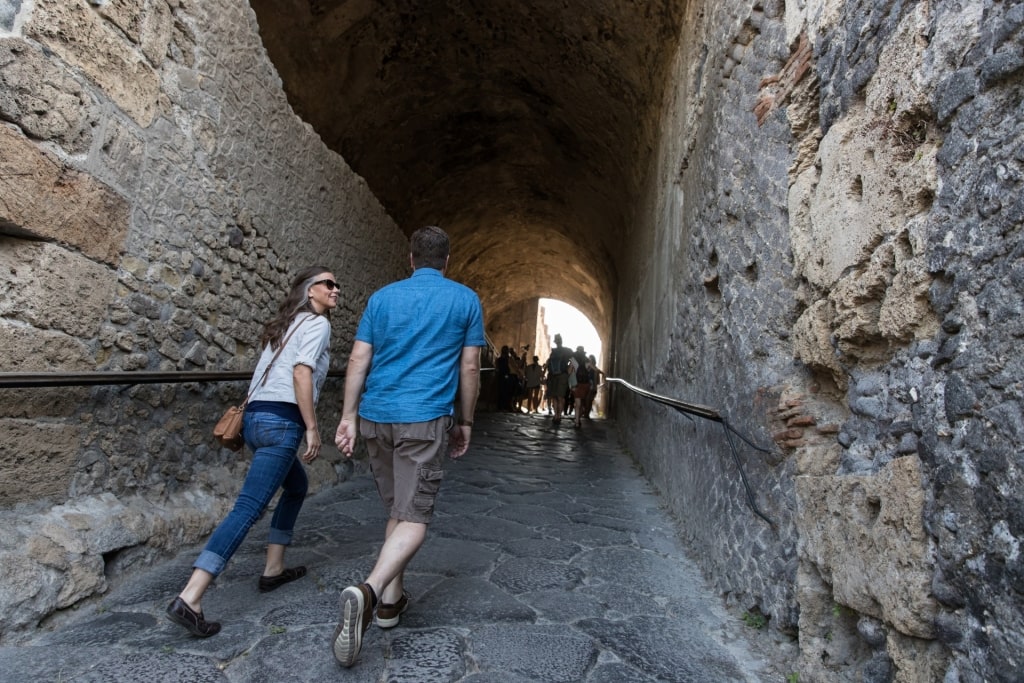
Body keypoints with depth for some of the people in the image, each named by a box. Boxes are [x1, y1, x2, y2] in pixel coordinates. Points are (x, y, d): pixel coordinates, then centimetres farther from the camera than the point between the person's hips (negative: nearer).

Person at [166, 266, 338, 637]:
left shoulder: (284, 324, 23)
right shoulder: (317, 323, -2)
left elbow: (265, 374, 20)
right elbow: (301, 373, -16)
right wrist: (311, 427, -14)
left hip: (254, 416, 10)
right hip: (281, 421, -10)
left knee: (297, 486, 25)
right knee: (248, 507, -10)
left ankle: (273, 569, 28)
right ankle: (189, 599, -13)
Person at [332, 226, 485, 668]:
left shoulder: (382, 297, 10)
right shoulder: (465, 300, 4)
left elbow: (359, 360, 4)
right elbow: (469, 368, 2)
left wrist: (348, 417, 6)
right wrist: (464, 422, 10)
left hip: (376, 416, 4)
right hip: (425, 419, -4)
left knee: (398, 511, 19)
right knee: (413, 518, -1)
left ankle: (390, 599, 25)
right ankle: (367, 591, -22)